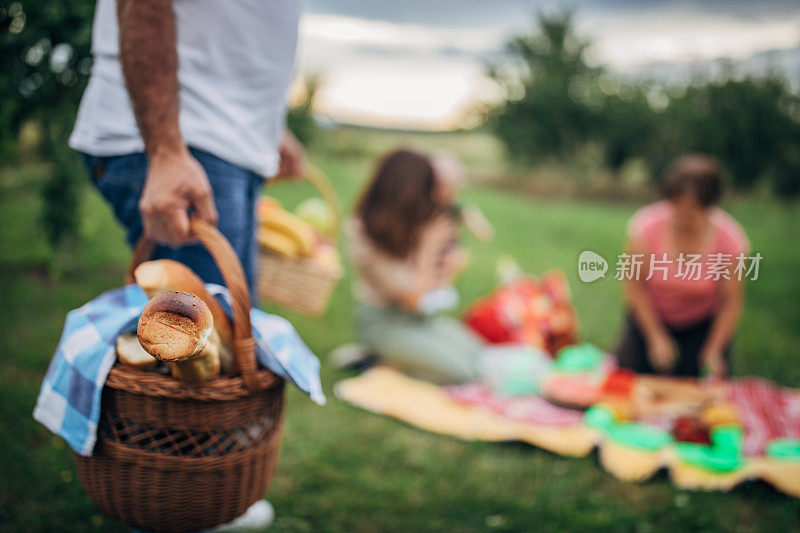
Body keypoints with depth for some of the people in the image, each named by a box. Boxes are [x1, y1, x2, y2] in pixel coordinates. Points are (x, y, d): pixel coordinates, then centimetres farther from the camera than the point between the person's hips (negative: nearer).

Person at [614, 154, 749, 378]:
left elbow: (731, 302, -13)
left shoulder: (731, 241, -24)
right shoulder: (645, 227, -25)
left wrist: (713, 352, -13)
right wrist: (656, 338, -15)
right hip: (649, 318, 0)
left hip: (702, 324, 0)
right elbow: (635, 286, -15)